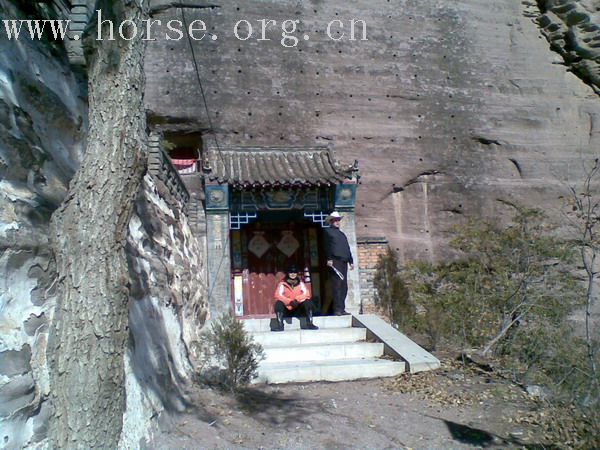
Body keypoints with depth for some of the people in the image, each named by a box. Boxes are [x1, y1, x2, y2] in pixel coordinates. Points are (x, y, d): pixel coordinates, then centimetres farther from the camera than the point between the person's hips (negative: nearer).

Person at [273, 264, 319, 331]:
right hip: (286, 309, -2)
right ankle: (280, 325, -28)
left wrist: (297, 300, -24)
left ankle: (310, 324, -19)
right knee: (279, 303, -30)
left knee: (308, 302, -22)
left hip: (298, 308, 2)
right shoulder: (282, 284, -6)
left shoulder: (300, 283, 3)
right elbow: (278, 295, -17)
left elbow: (306, 294, -7)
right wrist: (290, 301, -26)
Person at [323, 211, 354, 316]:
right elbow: (326, 247, -4)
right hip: (334, 262, -7)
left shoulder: (342, 234, 28)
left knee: (344, 287, 4)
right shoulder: (327, 231, 7)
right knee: (337, 286, -11)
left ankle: (342, 309, 8)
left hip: (344, 262, 7)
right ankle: (337, 309, -11)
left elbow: (348, 249, 26)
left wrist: (351, 261, 18)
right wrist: (329, 259, -15)